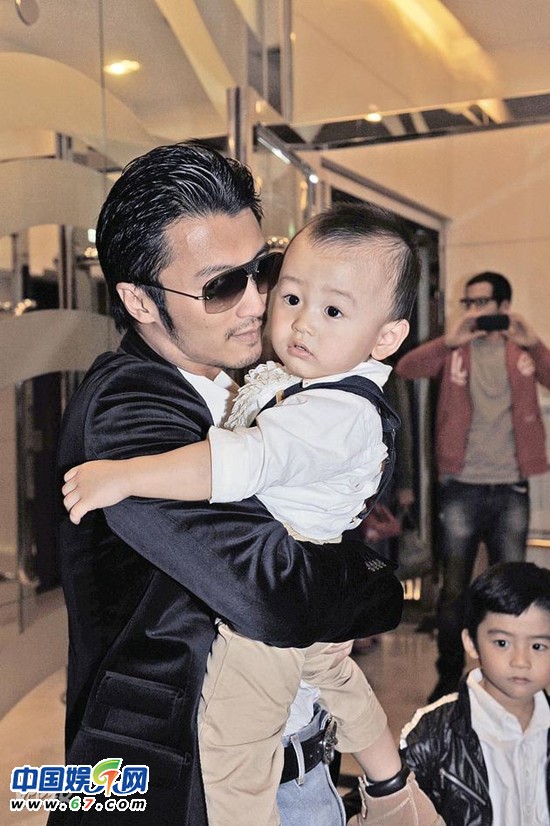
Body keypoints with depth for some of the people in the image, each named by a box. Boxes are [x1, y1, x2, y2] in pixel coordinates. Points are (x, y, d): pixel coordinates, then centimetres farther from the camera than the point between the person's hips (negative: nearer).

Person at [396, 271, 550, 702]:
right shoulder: (455, 349, 3)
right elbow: (406, 368, -12)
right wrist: (450, 340, -24)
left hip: (511, 489, 1)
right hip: (462, 488, -1)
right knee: (454, 589, 5)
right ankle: (449, 677, 21)